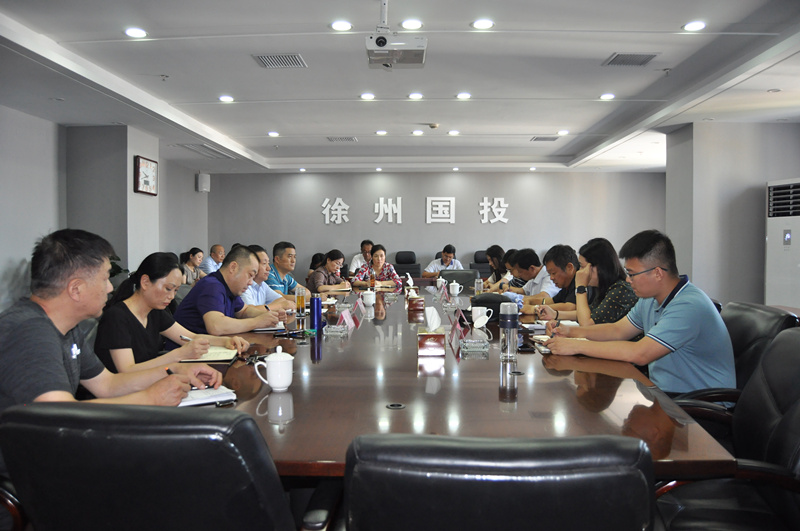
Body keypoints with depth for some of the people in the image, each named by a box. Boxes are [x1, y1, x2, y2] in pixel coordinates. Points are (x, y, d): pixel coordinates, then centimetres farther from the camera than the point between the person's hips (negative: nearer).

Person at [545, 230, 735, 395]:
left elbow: (639, 353, -30)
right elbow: (618, 330, 18)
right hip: (664, 394, 8)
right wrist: (572, 331, 2)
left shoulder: (689, 306, -23)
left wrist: (577, 346, -24)